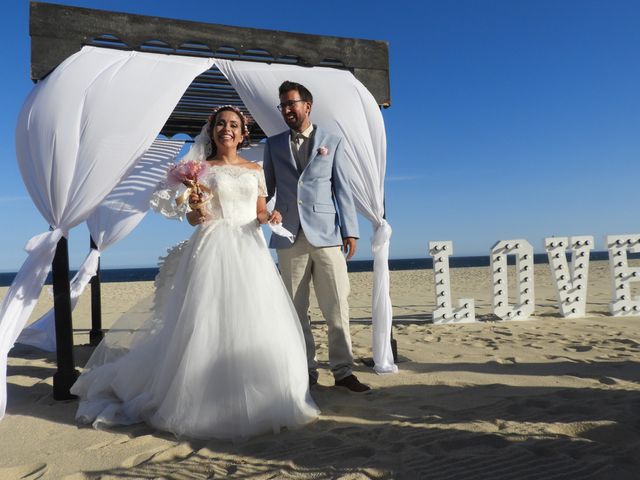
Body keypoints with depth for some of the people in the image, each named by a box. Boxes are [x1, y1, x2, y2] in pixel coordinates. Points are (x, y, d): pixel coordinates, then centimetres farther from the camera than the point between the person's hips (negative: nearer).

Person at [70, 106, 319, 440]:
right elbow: (193, 218, 4)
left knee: (254, 324, 0)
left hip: (249, 251, 3)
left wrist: (270, 217, -7)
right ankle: (207, 404, 8)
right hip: (213, 251, -3)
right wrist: (196, 212, -18)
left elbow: (261, 213, 14)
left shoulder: (255, 169, 16)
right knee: (209, 325, -6)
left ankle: (255, 401, 15)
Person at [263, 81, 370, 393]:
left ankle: (343, 371, 8)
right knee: (296, 309, 6)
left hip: (326, 234, -1)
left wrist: (350, 230, 0)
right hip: (289, 235, 2)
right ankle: (306, 372, 16)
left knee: (337, 306, -2)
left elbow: (342, 189, 6)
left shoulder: (332, 142, 11)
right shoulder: (273, 144, 15)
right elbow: (267, 187, 11)